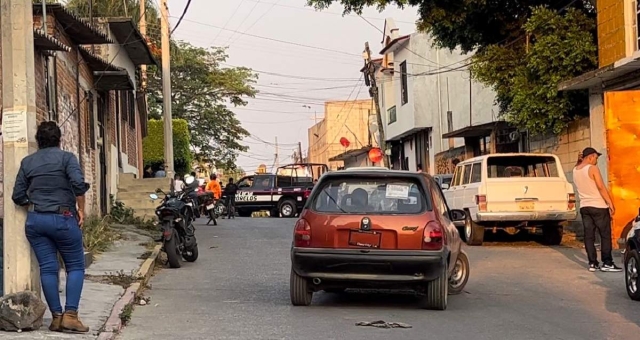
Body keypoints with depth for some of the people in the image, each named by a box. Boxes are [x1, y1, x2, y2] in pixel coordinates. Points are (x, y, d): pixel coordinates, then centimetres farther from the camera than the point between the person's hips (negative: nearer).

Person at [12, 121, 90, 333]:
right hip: (63, 219, -4)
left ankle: (56, 317, 6)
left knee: (47, 268, 5)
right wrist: (81, 209, -5)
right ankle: (70, 314, -5)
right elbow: (78, 183, -17)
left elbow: (18, 196, 8)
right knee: (75, 266, 5)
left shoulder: (27, 162, 10)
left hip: (35, 220, 4)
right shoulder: (66, 157, -2)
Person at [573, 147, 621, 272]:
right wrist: (610, 203, -12)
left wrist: (580, 161, 14)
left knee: (589, 236, 6)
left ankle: (592, 263, 5)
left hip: (584, 207, 7)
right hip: (598, 206, -7)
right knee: (605, 235, 0)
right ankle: (607, 263, -2)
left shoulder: (575, 170, 7)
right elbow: (601, 187, -16)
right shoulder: (593, 169, -13)